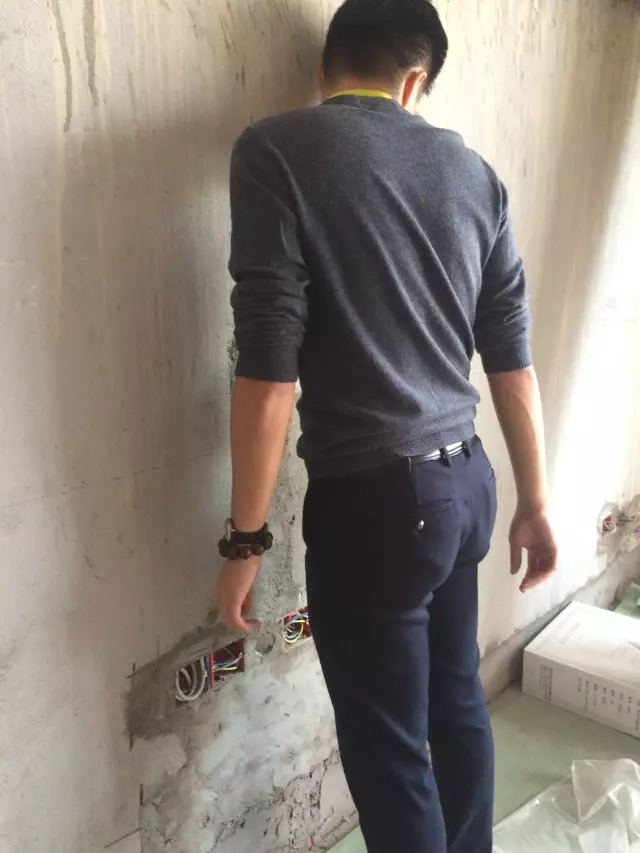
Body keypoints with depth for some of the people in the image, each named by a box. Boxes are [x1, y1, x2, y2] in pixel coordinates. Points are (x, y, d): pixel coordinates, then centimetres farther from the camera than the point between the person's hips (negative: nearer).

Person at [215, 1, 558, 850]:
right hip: (465, 481, 7)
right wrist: (535, 501, 16)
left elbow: (269, 362, -17)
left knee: (388, 751, 12)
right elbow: (512, 354, 8)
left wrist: (246, 538, -9)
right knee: (458, 703, 24)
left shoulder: (278, 149, -9)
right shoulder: (472, 169, 7)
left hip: (371, 499, -6)